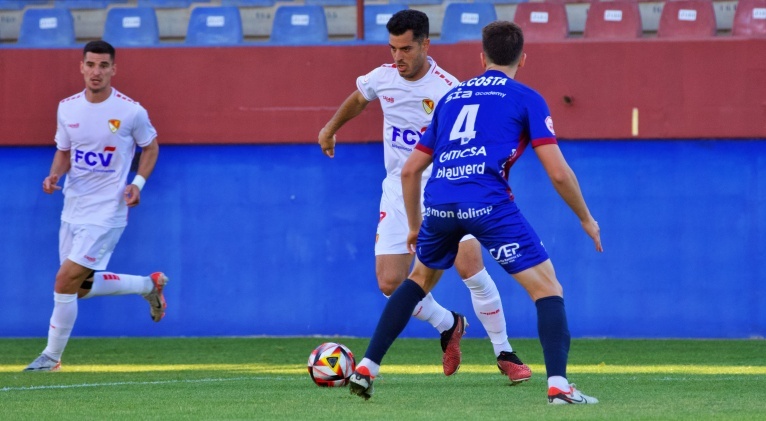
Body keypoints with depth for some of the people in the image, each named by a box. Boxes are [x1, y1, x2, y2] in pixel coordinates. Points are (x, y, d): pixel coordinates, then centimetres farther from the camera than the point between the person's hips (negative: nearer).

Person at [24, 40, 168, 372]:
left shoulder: (131, 112, -11)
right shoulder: (67, 108, 2)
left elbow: (151, 147, 5)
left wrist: (138, 183, -10)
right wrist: (55, 174, -7)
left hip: (106, 212, -6)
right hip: (72, 208, 6)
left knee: (65, 281, -13)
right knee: (81, 287, 13)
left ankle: (51, 357, 3)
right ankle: (149, 285, 34)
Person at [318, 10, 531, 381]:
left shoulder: (448, 90, -16)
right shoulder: (382, 78, -1)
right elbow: (358, 98, 23)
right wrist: (331, 128, 35)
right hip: (398, 194, 4)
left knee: (471, 267, -20)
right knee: (390, 283, -5)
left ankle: (504, 354, -5)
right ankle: (448, 326, 24)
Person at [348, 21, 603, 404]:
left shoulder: (452, 97, 26)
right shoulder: (526, 99, 11)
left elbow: (410, 170, 27)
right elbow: (557, 171, 3)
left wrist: (415, 226, 39)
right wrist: (586, 219, 17)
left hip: (440, 202, 5)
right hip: (488, 202, -5)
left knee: (421, 279, 31)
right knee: (547, 287, 4)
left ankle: (366, 369, 28)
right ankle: (558, 385, -12)